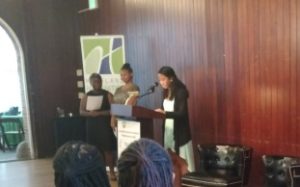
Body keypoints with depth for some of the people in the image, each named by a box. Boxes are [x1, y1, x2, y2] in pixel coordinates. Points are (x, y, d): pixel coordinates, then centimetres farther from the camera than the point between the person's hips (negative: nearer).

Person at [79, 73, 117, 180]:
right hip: (91, 125, 3)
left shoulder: (107, 95, -1)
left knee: (108, 149, -5)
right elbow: (81, 111, 7)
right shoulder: (87, 96, 9)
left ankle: (111, 171, 5)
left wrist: (99, 113, -19)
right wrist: (89, 113, -14)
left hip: (105, 125, -3)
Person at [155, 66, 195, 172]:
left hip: (179, 132, -6)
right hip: (167, 131, 6)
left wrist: (165, 113, -30)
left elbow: (182, 113, -18)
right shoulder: (166, 92, 11)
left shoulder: (181, 92, -11)